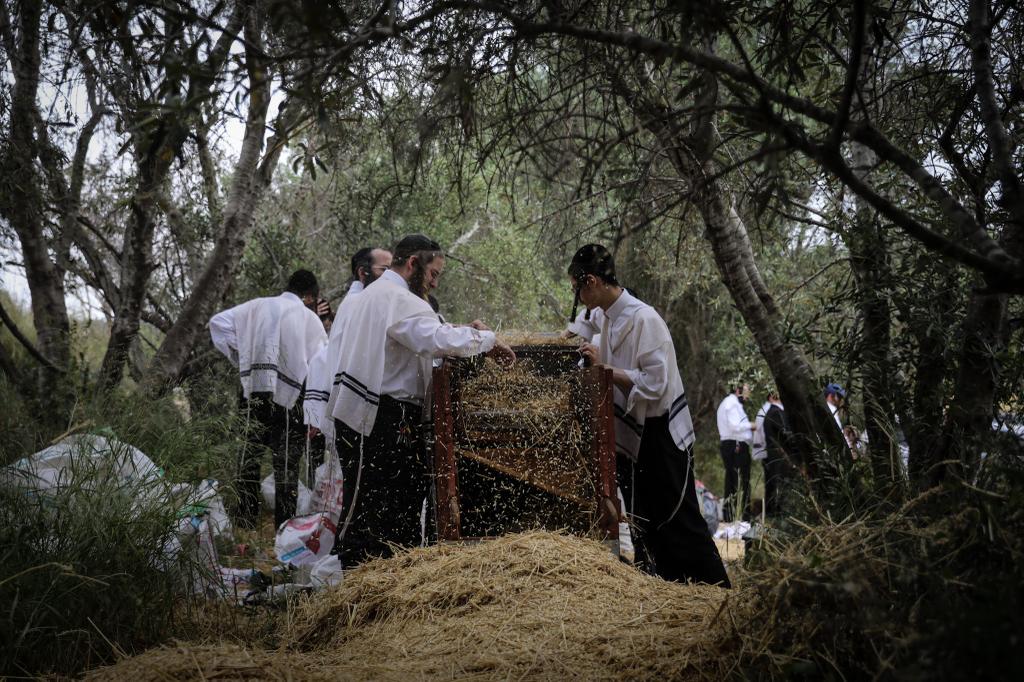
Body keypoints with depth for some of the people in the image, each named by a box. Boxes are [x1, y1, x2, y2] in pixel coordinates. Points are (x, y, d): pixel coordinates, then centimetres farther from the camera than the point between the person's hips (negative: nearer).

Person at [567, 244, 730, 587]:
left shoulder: (644, 319, -21)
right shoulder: (604, 317, 4)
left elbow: (654, 384, -26)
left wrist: (605, 368, -25)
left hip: (660, 435, -9)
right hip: (631, 435, 9)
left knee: (679, 523, -3)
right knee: (643, 523, 14)